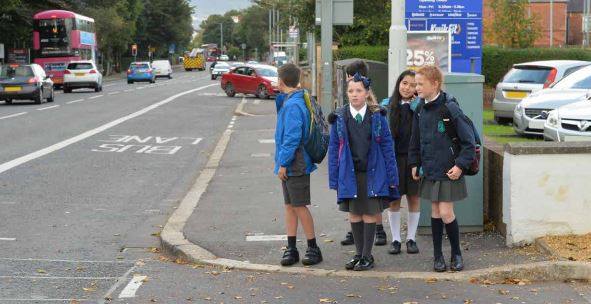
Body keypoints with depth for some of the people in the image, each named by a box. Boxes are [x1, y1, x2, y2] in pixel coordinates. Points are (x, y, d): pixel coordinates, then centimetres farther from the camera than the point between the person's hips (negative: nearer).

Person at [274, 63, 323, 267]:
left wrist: (283, 163, -19)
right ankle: (291, 248, 17)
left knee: (299, 206, -2)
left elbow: (292, 137, -22)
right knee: (290, 206, 11)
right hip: (289, 165, 9)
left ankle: (313, 248, 7)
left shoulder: (293, 105, -18)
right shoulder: (288, 102, 11)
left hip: (295, 165, -9)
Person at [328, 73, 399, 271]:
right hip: (350, 174, 2)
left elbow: (387, 145, 0)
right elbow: (334, 148, 4)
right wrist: (334, 178, 0)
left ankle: (367, 256, 13)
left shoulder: (377, 116, -2)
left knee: (370, 213, 2)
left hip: (372, 173, -2)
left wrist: (391, 176, -4)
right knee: (354, 214, 9)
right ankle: (358, 254, 22)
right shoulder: (339, 118, 1)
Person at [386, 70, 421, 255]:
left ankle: (411, 238, 17)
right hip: (393, 156, 1)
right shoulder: (388, 105, 5)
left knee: (413, 197, 7)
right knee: (394, 198, 5)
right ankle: (395, 239, 15)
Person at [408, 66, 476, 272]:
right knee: (435, 211, 11)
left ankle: (456, 253, 14)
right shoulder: (420, 109, 4)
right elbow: (415, 139, 17)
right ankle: (438, 255, 20)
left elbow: (469, 140, -13)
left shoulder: (449, 108, -15)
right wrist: (414, 163, 13)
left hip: (449, 171, -6)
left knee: (446, 212, -5)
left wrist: (460, 165, -16)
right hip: (429, 170, 6)